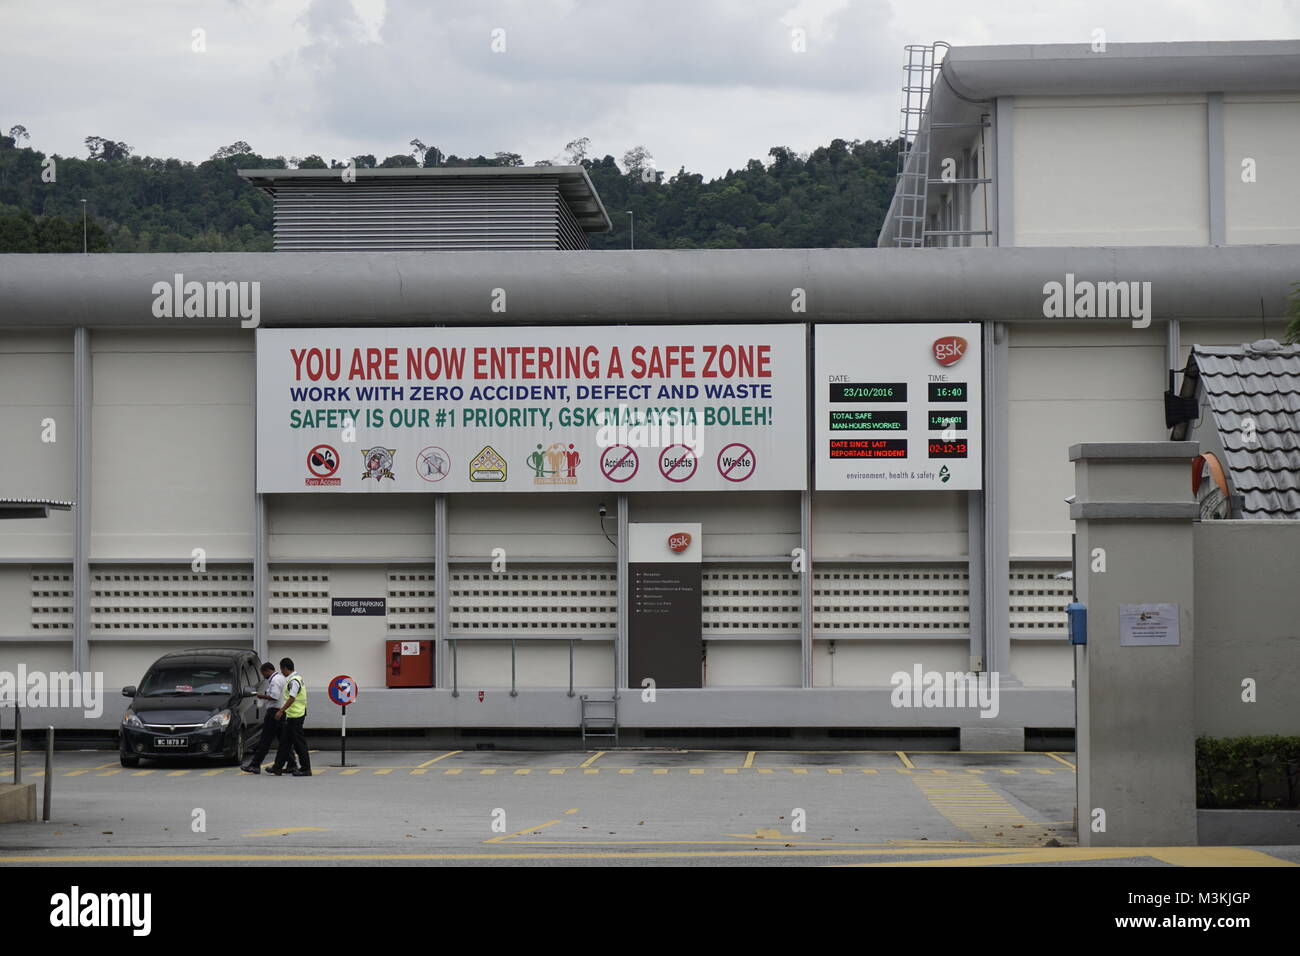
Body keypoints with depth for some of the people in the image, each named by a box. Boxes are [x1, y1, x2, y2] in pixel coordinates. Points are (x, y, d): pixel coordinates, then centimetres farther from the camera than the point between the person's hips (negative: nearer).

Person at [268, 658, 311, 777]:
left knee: (299, 742, -5)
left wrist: (281, 711, -24)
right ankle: (278, 767, 17)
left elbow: (291, 698, -25)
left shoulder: (294, 681, -17)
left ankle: (305, 769, -2)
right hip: (293, 715, 11)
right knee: (285, 742, 13)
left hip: (295, 715, -11)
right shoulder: (297, 678, 15)